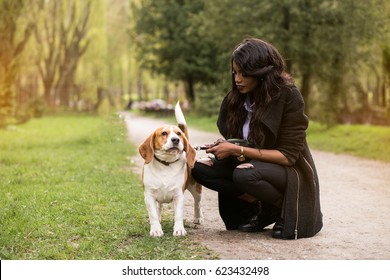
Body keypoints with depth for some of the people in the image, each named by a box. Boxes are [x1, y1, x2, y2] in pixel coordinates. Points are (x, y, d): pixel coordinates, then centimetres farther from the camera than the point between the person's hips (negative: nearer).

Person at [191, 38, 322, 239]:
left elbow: (288, 155, -20)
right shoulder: (237, 98, -2)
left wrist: (238, 150, -25)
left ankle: (287, 211, -8)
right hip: (252, 164, 7)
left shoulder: (288, 96, -19)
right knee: (200, 168, -14)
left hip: (291, 172, -6)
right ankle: (258, 208, -5)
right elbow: (238, 141, 10)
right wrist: (225, 147, -14)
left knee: (245, 174, -36)